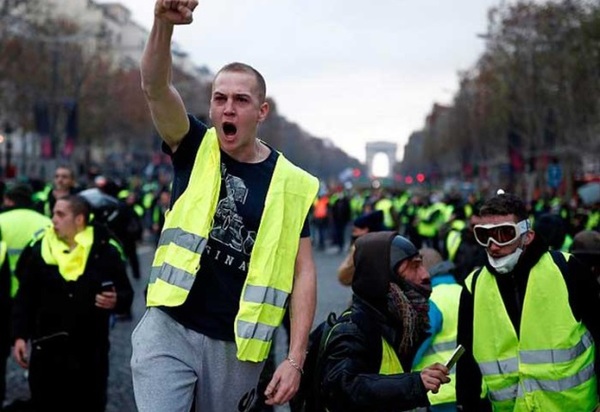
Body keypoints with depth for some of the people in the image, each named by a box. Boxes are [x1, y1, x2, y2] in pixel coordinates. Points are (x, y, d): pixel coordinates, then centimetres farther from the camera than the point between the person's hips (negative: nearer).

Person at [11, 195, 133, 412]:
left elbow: (126, 293, 5)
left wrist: (116, 301, -18)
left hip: (91, 351, -1)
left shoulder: (105, 251, -2)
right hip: (47, 349, 1)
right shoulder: (39, 251, 2)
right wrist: (20, 336, -1)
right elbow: (25, 298, 6)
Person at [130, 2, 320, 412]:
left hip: (237, 346, 1)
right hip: (169, 330, -1)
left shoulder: (290, 184, -1)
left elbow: (303, 273, -1)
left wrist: (295, 360, -8)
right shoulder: (195, 150, -1)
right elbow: (155, 87, -19)